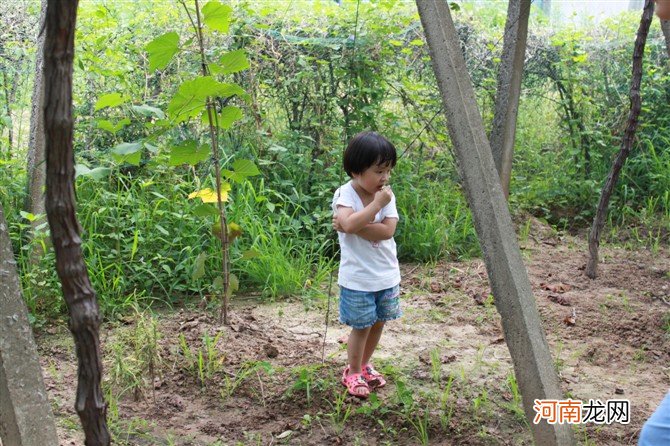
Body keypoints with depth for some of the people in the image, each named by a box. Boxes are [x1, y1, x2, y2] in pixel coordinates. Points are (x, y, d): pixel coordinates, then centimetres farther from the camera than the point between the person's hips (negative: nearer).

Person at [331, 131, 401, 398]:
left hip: (387, 274, 5)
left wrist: (353, 226, -23)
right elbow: (350, 224, -33)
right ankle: (353, 373, 24)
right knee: (362, 326, 4)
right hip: (358, 277, -5)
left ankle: (364, 365, 37)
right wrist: (377, 203, -26)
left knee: (378, 322, 16)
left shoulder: (386, 195, -3)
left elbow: (387, 231, -16)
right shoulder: (345, 194, -14)